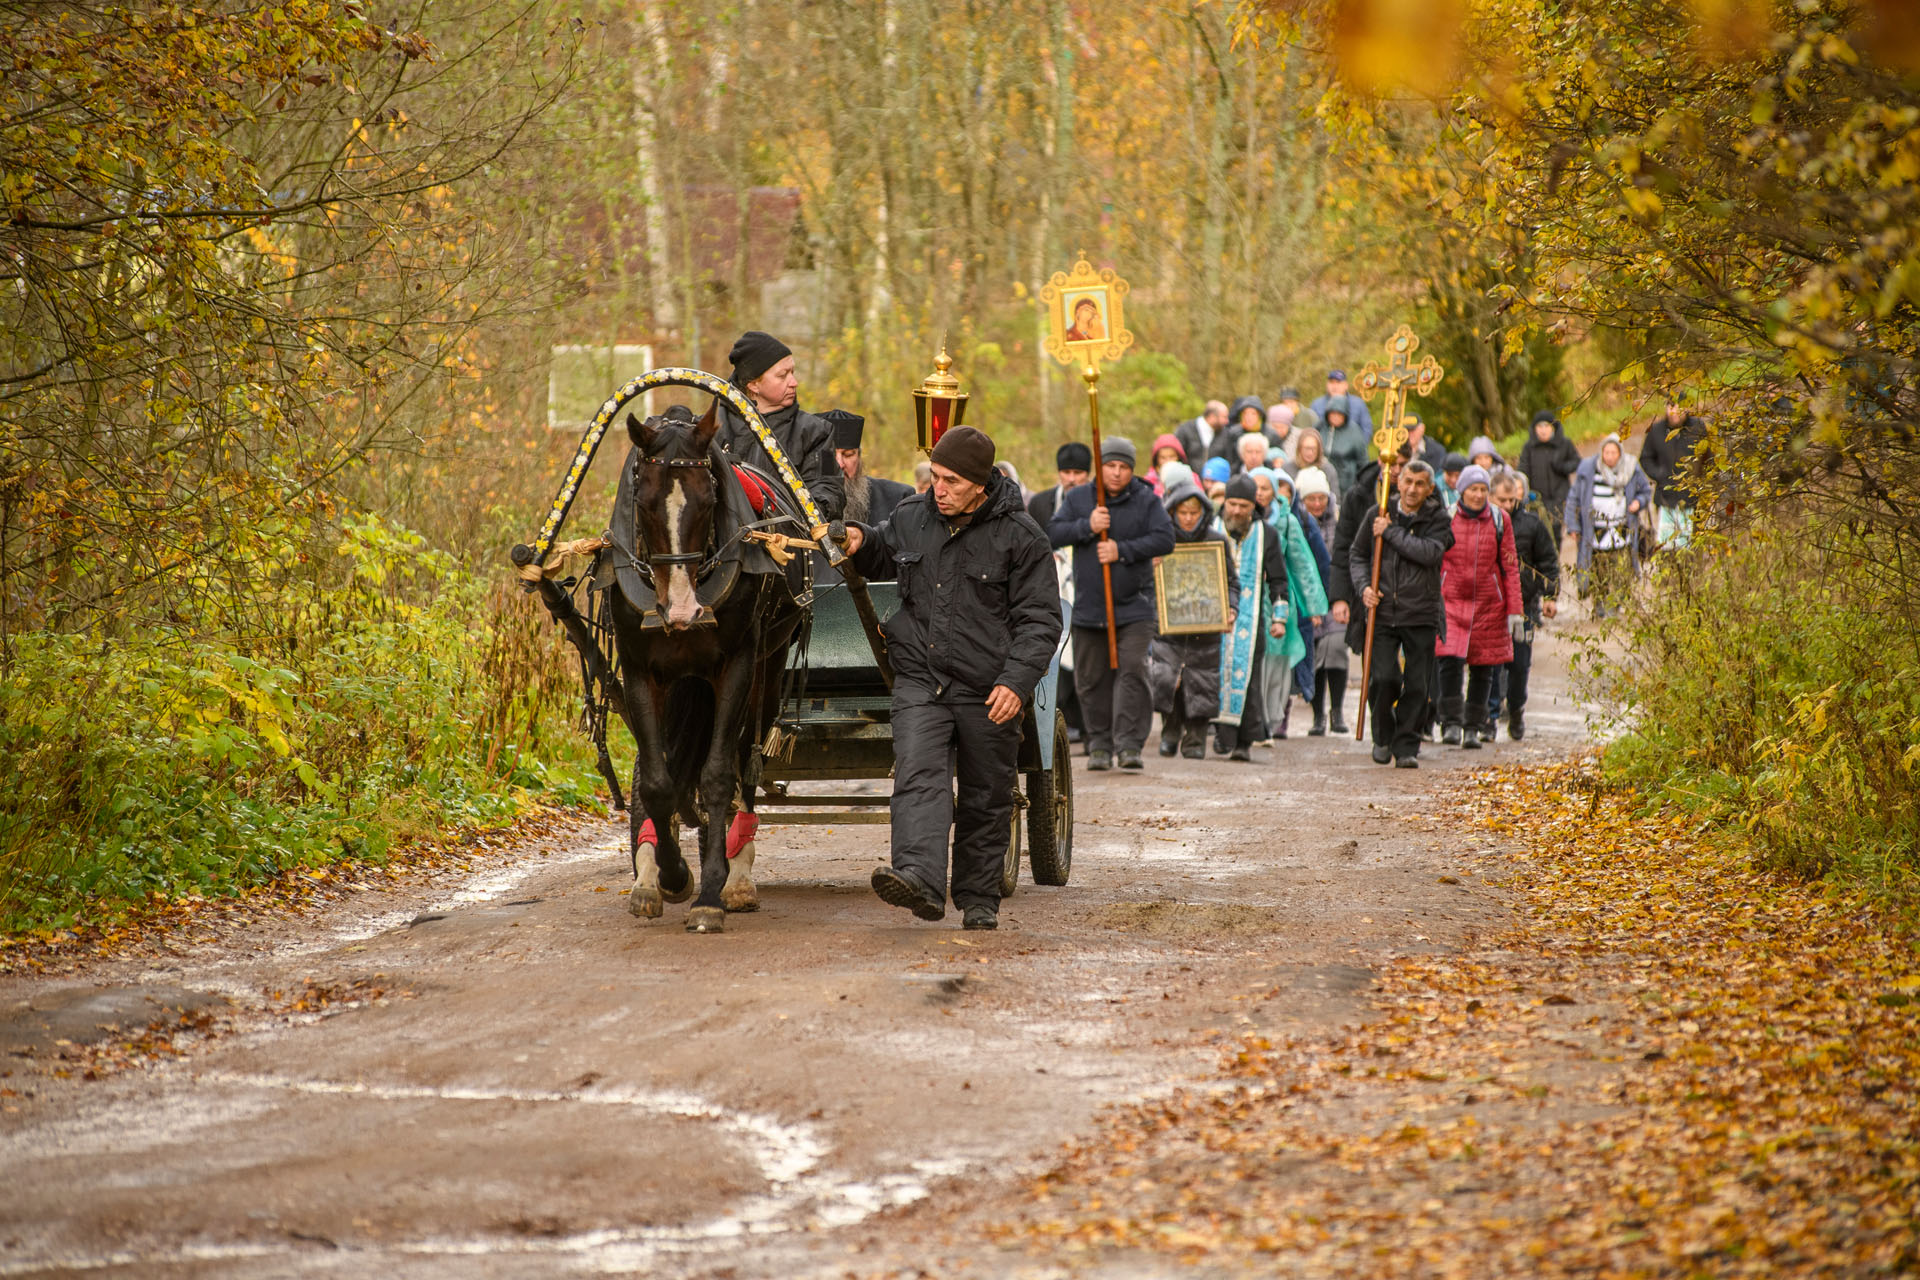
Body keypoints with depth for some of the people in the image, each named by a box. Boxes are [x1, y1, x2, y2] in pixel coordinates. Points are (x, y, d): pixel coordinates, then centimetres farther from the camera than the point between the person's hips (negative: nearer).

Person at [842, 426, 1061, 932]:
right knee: (918, 776, -19)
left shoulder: (1018, 535, -6)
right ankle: (918, 879, -34)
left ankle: (978, 899, 22)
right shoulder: (911, 517, 5)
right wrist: (860, 541, 4)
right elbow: (882, 557, 28)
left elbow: (1039, 619, -5)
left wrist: (1017, 680, -17)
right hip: (919, 680, 2)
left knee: (986, 799, 9)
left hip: (987, 691, -2)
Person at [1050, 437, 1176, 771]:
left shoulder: (1146, 501, 0)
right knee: (1092, 679, 7)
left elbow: (1165, 539, -9)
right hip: (1089, 605, 2)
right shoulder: (1078, 499, 6)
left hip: (1134, 608, -2)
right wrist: (1087, 527, -17)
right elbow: (1053, 533, -2)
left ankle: (1129, 745, -15)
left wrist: (1123, 550, -17)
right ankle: (1099, 745, 19)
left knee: (1132, 671, -14)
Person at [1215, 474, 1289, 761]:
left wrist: (1279, 618, 3)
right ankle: (1224, 736, -6)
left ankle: (1243, 742, -3)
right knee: (1218, 671, -8)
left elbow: (1278, 580, 10)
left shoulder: (1266, 534, 8)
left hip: (1252, 618, 0)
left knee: (1246, 675, -5)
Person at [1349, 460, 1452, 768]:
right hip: (1382, 612, 0)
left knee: (1417, 686, -1)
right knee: (1384, 678, -10)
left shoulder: (1437, 519, 0)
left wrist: (1391, 532, -13)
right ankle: (1383, 736, 13)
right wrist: (1364, 586, -1)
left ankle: (1406, 746, 13)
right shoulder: (1377, 513, 6)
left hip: (1421, 616, 0)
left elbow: (1430, 552, -18)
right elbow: (1357, 554, 15)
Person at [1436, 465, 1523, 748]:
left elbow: (1510, 567, 4)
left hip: (1489, 603, 1)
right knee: (1450, 661, -16)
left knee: (1483, 667, 5)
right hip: (1451, 600, -1)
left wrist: (1515, 610, -1)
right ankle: (1451, 724, -10)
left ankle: (1473, 728, 14)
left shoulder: (1499, 520, 3)